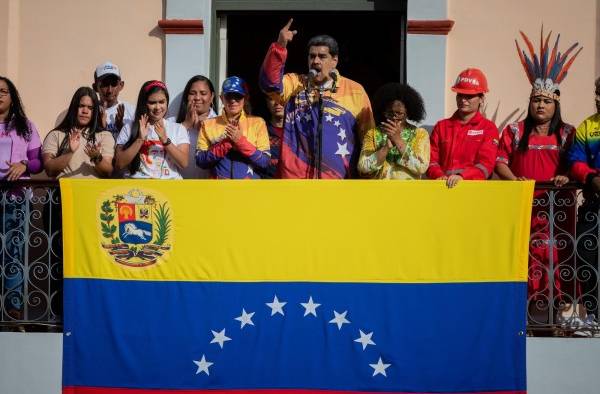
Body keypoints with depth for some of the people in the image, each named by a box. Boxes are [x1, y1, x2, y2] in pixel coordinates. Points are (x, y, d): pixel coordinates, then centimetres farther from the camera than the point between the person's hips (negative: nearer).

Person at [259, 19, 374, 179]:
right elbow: (270, 81, -11)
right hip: (296, 175, 0)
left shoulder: (355, 91, 6)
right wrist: (280, 46, -23)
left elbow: (368, 136, 8)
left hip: (338, 177, 0)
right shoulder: (294, 84, 9)